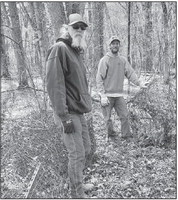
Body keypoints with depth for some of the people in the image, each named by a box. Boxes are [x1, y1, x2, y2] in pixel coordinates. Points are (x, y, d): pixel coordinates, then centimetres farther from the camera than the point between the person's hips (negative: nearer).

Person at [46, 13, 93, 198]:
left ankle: (76, 183, 36)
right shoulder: (59, 49, -14)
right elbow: (54, 84, -21)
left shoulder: (76, 52, 15)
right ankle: (77, 194, 12)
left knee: (85, 149, 17)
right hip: (69, 113, -9)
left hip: (79, 112, 9)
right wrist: (64, 116, -24)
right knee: (77, 155, -4)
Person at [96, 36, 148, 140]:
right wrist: (103, 95, -16)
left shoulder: (123, 60, 9)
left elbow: (130, 73, 3)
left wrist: (139, 82, -16)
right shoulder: (104, 60, -6)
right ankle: (111, 134, 23)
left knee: (125, 116, 5)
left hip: (119, 94, 4)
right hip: (107, 94, -4)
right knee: (108, 118, 4)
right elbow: (99, 78, -9)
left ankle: (126, 136, 18)